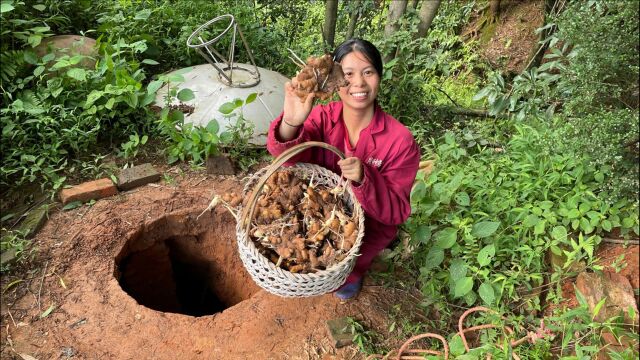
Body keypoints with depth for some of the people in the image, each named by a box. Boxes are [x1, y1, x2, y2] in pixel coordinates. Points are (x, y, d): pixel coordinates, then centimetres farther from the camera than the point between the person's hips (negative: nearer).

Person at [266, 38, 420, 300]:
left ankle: (353, 271, 14)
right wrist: (291, 123, -55)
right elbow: (288, 153, -32)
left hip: (368, 229, -3)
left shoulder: (400, 141, -21)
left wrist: (364, 179, -38)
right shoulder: (322, 117, -13)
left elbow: (397, 212, -19)